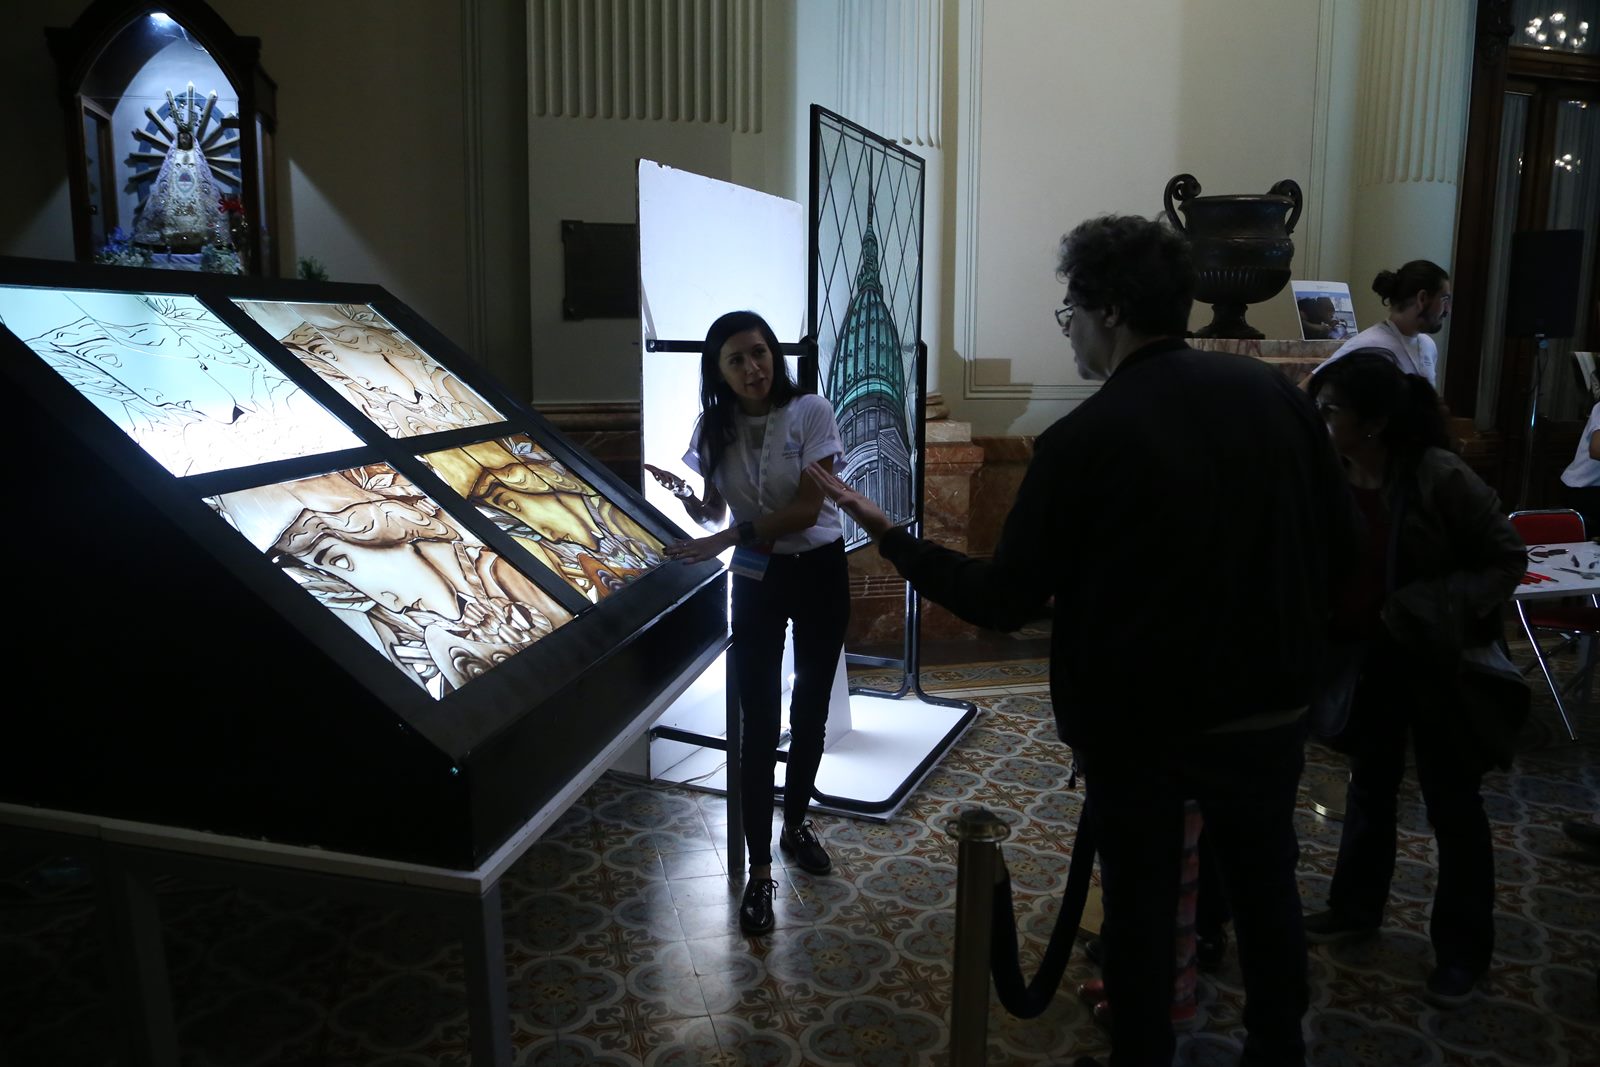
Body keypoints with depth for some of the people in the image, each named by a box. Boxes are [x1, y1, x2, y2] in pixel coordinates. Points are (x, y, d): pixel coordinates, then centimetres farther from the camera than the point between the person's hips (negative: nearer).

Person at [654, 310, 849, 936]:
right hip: (756, 579, 1)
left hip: (818, 571, -1)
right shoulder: (715, 428, -3)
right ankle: (759, 872, 7)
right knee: (759, 723, -2)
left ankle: (796, 825, 36)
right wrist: (684, 496, -18)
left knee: (811, 709, 13)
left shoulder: (809, 412, -14)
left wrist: (728, 538, -26)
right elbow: (713, 512, 4)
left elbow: (807, 508, -20)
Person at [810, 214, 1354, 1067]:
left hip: (1139, 721, -4)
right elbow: (1335, 540, 5)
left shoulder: (1083, 440, -18)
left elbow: (1005, 602, -14)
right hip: (1271, 704, 5)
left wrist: (888, 536, -7)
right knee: (1265, 885, 22)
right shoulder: (1275, 395, -4)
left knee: (1140, 906, 13)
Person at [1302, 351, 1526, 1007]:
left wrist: (1438, 610, -26)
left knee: (1452, 804, 9)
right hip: (1369, 657, 5)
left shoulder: (1440, 478, -23)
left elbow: (1509, 560, -14)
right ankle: (1356, 908, 38)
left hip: (1439, 664, -5)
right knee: (1370, 786, 20)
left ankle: (1463, 949, 27)